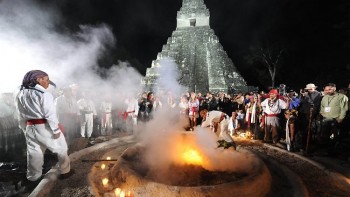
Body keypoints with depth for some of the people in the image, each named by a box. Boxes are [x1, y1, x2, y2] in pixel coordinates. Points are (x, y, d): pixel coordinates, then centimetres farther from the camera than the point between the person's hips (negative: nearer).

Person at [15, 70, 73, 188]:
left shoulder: (20, 95, 7)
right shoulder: (44, 94, -16)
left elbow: (21, 116, 11)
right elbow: (50, 114, -19)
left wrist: (25, 129, 18)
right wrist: (56, 130, -14)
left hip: (30, 128, 7)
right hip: (45, 127, -6)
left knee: (34, 153, 17)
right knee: (61, 148, 11)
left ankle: (33, 177, 29)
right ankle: (65, 171, 21)